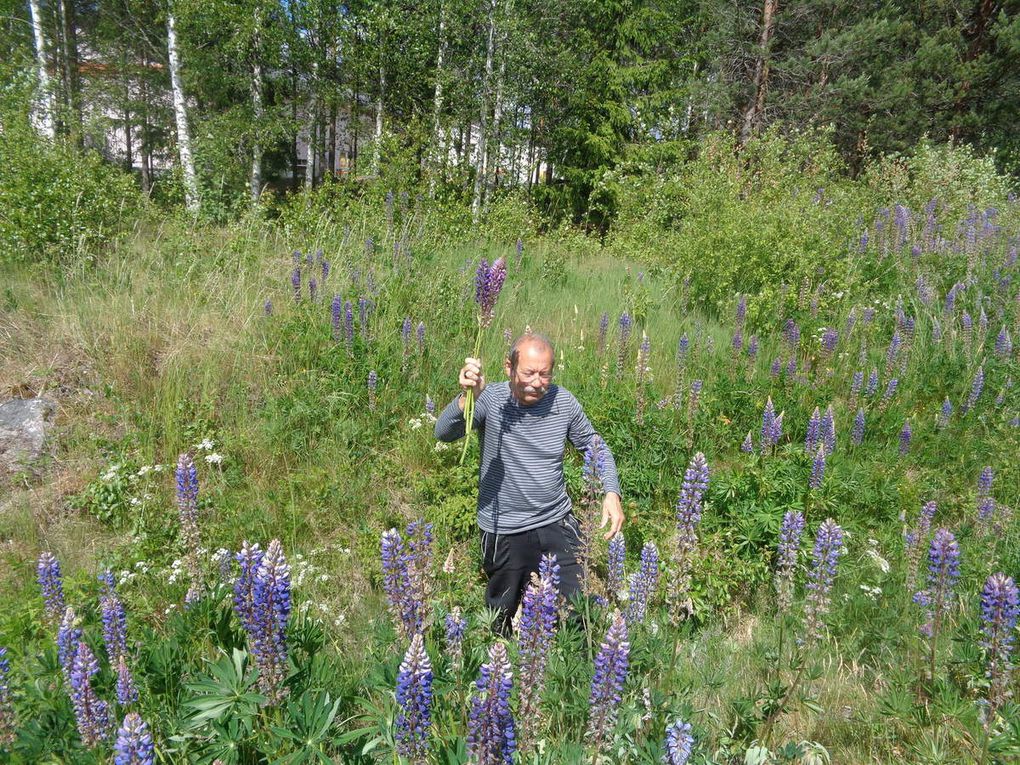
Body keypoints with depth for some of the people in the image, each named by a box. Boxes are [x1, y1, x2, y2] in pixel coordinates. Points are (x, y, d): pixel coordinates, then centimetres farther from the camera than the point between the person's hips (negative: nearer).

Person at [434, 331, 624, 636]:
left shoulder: (563, 401, -6)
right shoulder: (490, 400, -17)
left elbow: (594, 446, 8)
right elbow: (444, 433, -32)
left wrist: (611, 492, -7)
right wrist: (468, 397, -52)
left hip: (557, 524, 2)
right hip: (504, 532, -2)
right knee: (503, 622, 18)